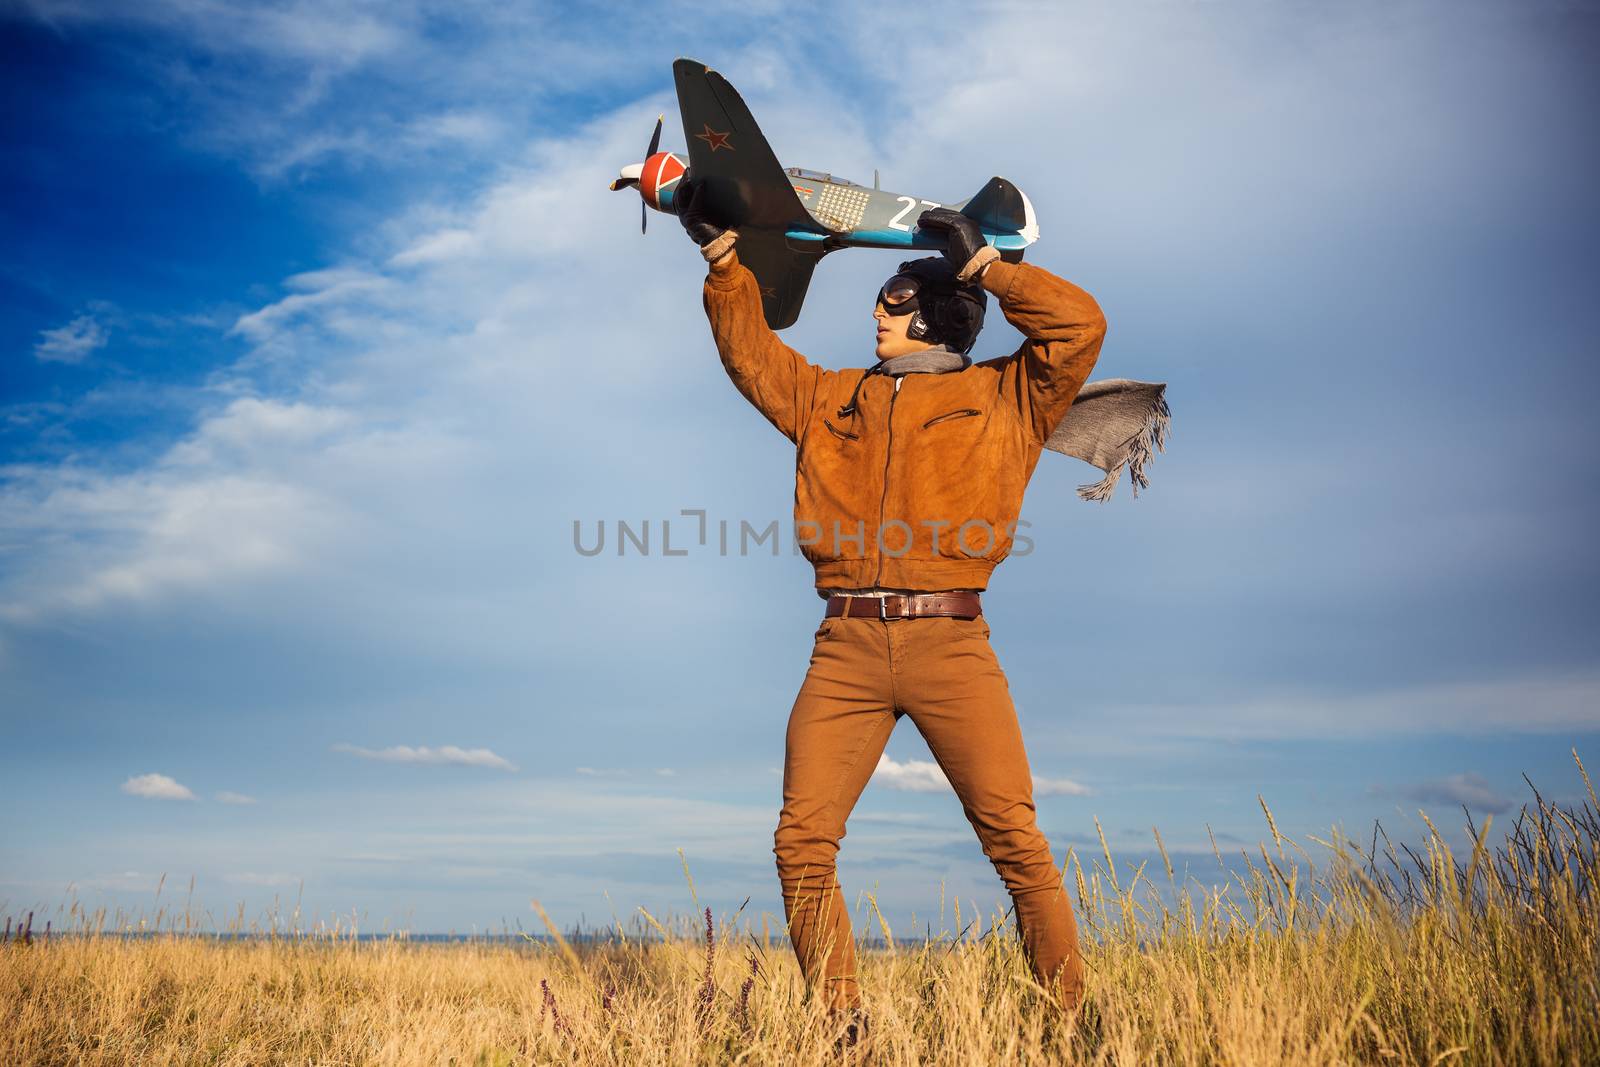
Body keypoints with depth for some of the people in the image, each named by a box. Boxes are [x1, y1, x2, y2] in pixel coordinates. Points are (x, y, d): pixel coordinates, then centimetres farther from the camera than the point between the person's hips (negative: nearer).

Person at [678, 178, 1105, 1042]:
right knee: (802, 840, -6)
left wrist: (979, 263, 8)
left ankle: (1071, 1017, 1)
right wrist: (722, 253, 26)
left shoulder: (1002, 397, 13)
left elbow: (1079, 324, 3)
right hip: (846, 648, 3)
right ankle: (839, 1021, 4)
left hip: (949, 644, -3)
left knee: (1014, 838, -9)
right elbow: (750, 350, 31)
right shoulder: (831, 397, 24)